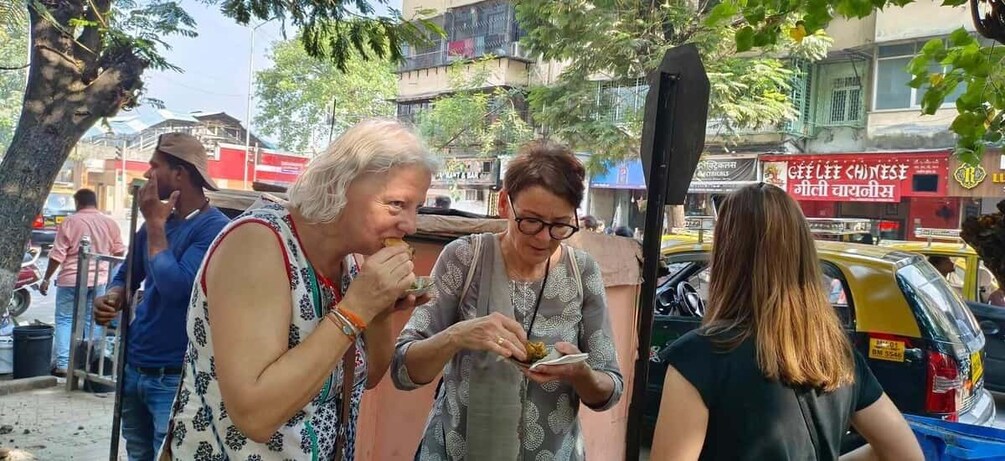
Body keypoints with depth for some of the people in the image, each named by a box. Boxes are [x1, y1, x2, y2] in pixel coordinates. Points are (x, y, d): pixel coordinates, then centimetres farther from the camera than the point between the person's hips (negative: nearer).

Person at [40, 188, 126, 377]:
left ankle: (62, 365, 0)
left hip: (72, 279, -3)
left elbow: (57, 255, -7)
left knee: (65, 320, 5)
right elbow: (119, 252, 10)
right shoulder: (110, 223, 4)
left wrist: (46, 279, 2)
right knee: (94, 321, 10)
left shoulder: (70, 222, -6)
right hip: (100, 279, 3)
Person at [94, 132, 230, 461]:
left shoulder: (214, 228, -16)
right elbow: (128, 274, 19)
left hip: (174, 377, -8)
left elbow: (174, 286, -26)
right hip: (133, 366, 8)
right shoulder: (158, 220, 7)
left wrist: (155, 223, -17)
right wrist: (113, 297, -4)